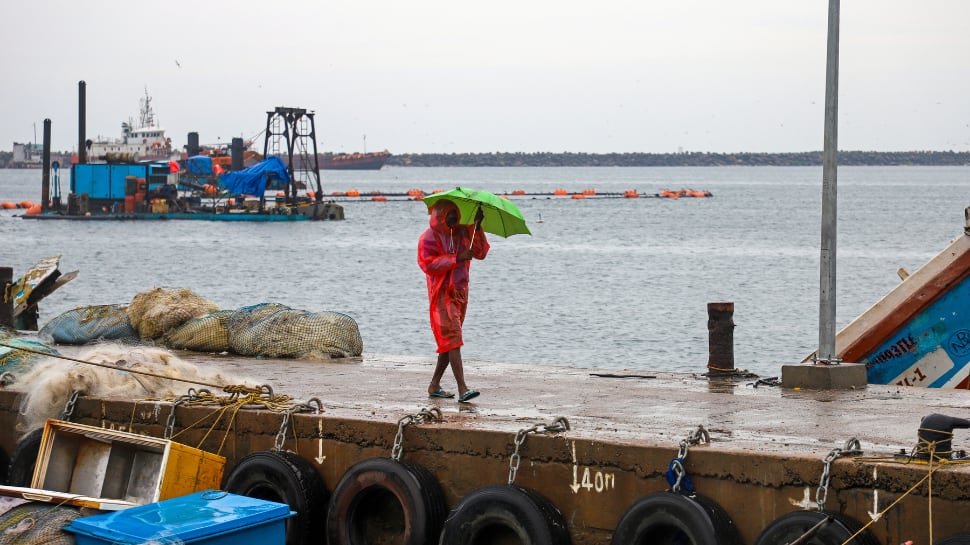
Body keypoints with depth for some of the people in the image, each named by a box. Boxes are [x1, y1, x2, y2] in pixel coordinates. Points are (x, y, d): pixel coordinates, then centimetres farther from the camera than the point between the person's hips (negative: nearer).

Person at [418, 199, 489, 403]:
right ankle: (462, 389, -24)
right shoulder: (428, 238, -6)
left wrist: (477, 228, -5)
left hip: (460, 292, 7)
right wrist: (457, 259, -22)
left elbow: (481, 253, 6)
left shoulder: (463, 233, 12)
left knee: (449, 341, 11)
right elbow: (428, 264, -17)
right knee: (452, 339, -16)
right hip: (441, 294, -7)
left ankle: (434, 385, 21)